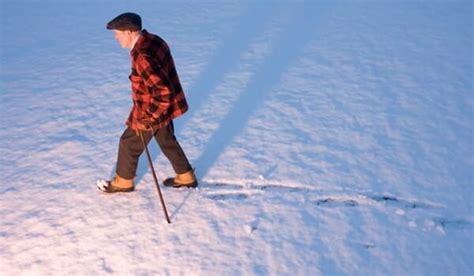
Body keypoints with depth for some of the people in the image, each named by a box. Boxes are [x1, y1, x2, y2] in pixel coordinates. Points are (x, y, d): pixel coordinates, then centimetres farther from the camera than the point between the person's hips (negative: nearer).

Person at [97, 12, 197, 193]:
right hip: (165, 107, 9)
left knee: (129, 144, 13)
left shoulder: (142, 56, -32)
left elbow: (163, 92, -35)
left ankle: (123, 182, 35)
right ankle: (186, 177, 39)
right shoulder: (154, 40, -2)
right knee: (167, 141, 25)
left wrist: (149, 115, -23)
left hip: (152, 113, -9)